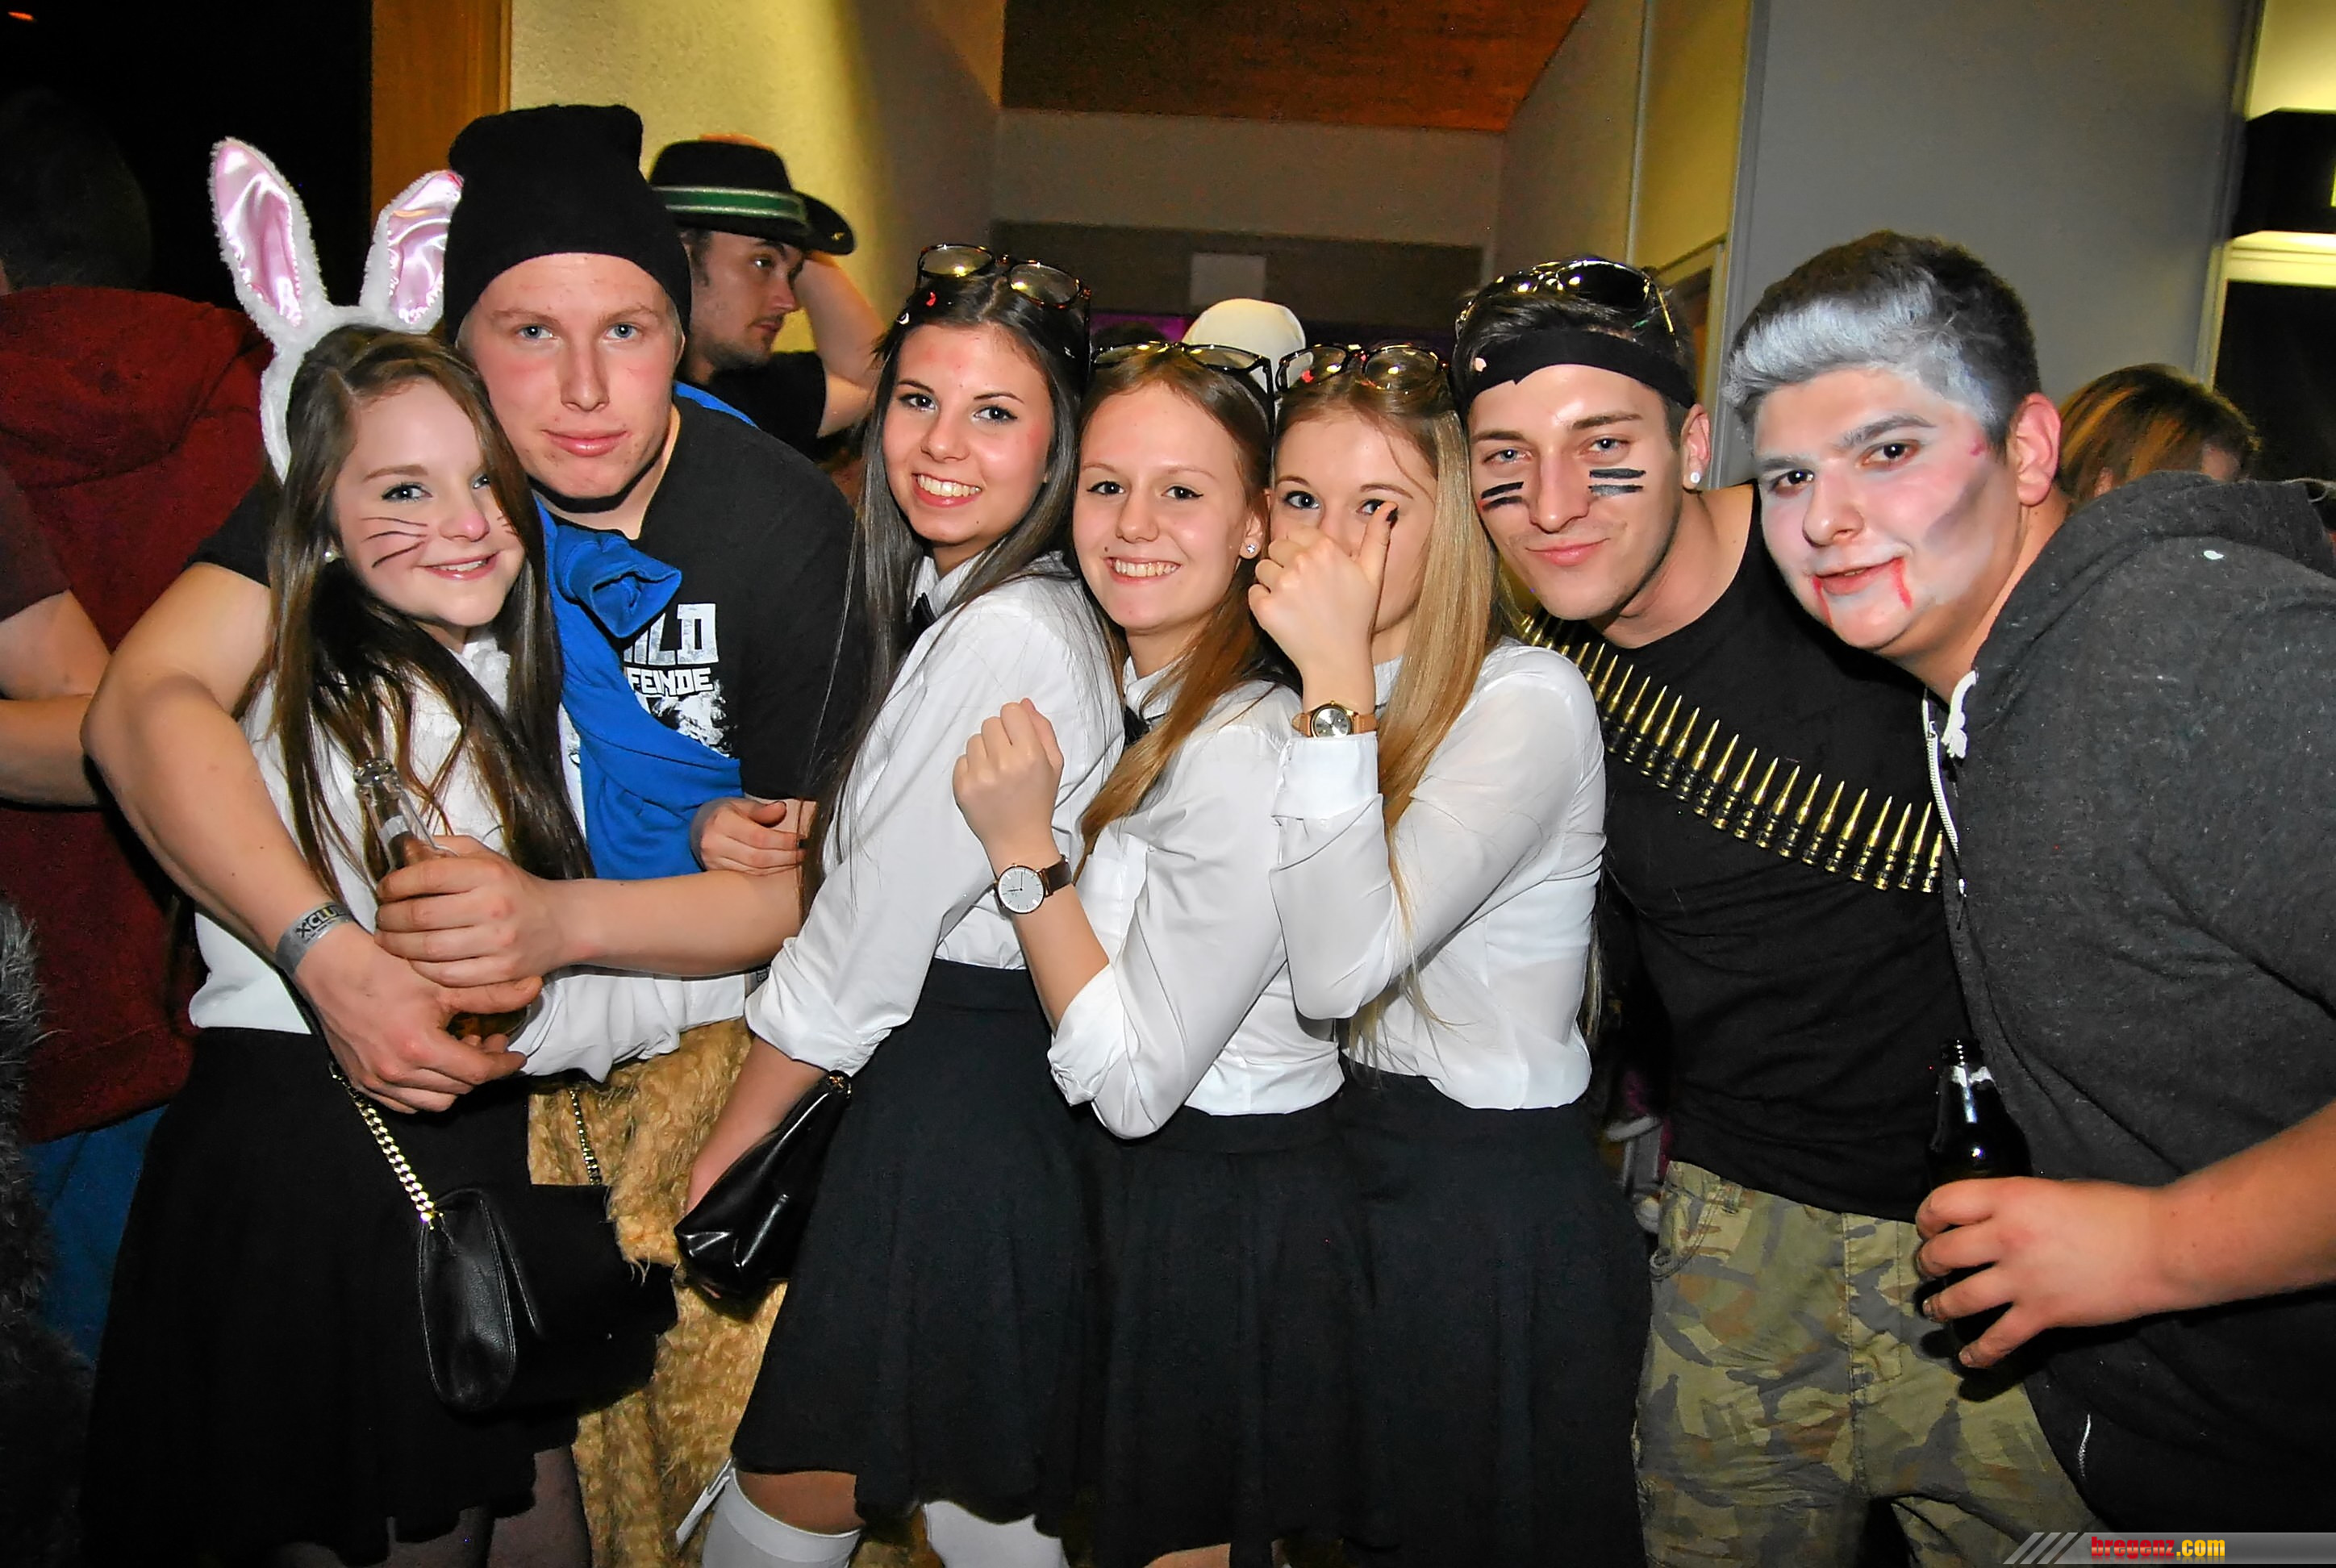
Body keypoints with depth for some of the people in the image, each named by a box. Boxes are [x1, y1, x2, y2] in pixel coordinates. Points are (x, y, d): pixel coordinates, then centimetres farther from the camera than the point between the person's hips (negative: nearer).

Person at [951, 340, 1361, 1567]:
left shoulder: (1247, 749, -27)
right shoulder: (1127, 698, 1)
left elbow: (1132, 1083, -24)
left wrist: (1022, 848, -26)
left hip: (1229, 1225, -9)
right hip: (1136, 1191, 9)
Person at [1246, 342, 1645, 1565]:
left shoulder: (1529, 699, -19)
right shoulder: (1282, 695, 4)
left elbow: (1341, 967, -30)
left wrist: (1339, 684, -30)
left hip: (1489, 1209, -6)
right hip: (1329, 1160, 6)